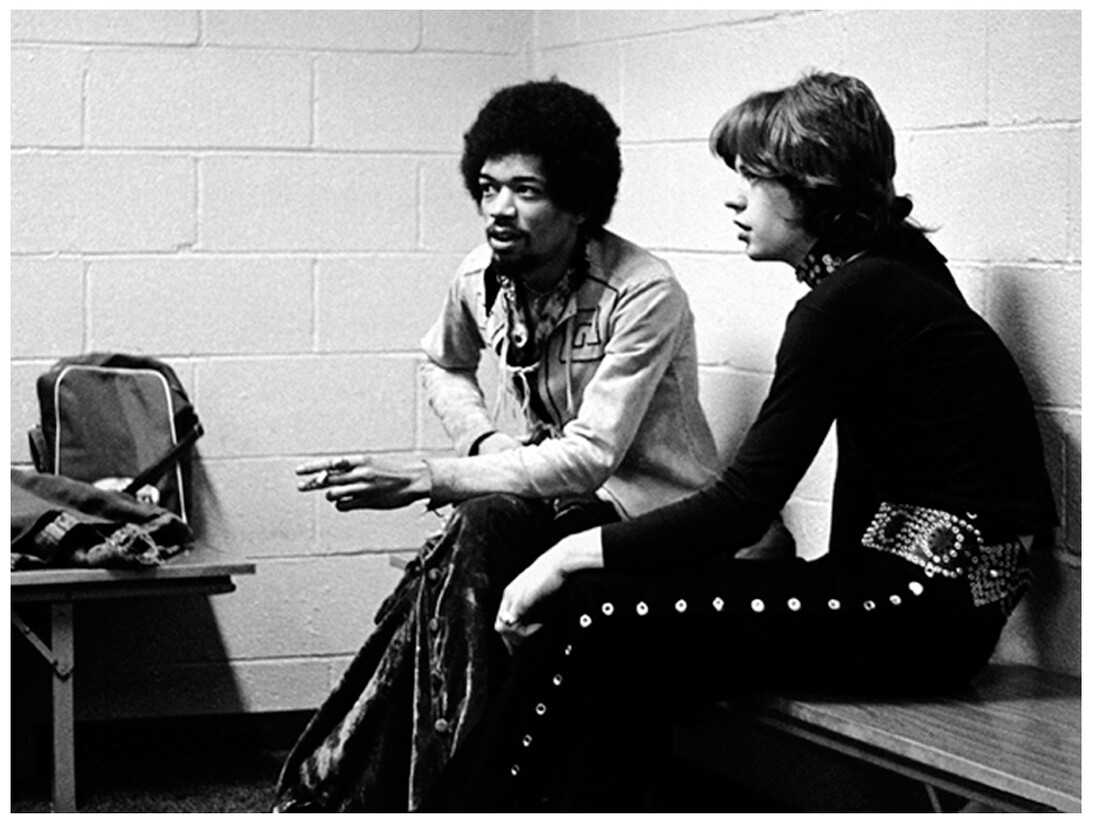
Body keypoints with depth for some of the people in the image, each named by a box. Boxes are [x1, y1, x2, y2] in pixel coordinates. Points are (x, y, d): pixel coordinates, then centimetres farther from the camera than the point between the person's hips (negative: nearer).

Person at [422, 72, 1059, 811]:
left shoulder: (850, 301, -16)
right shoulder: (886, 274, 13)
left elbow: (744, 504, -18)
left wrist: (574, 555, -12)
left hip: (935, 606, -9)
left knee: (606, 622, -14)